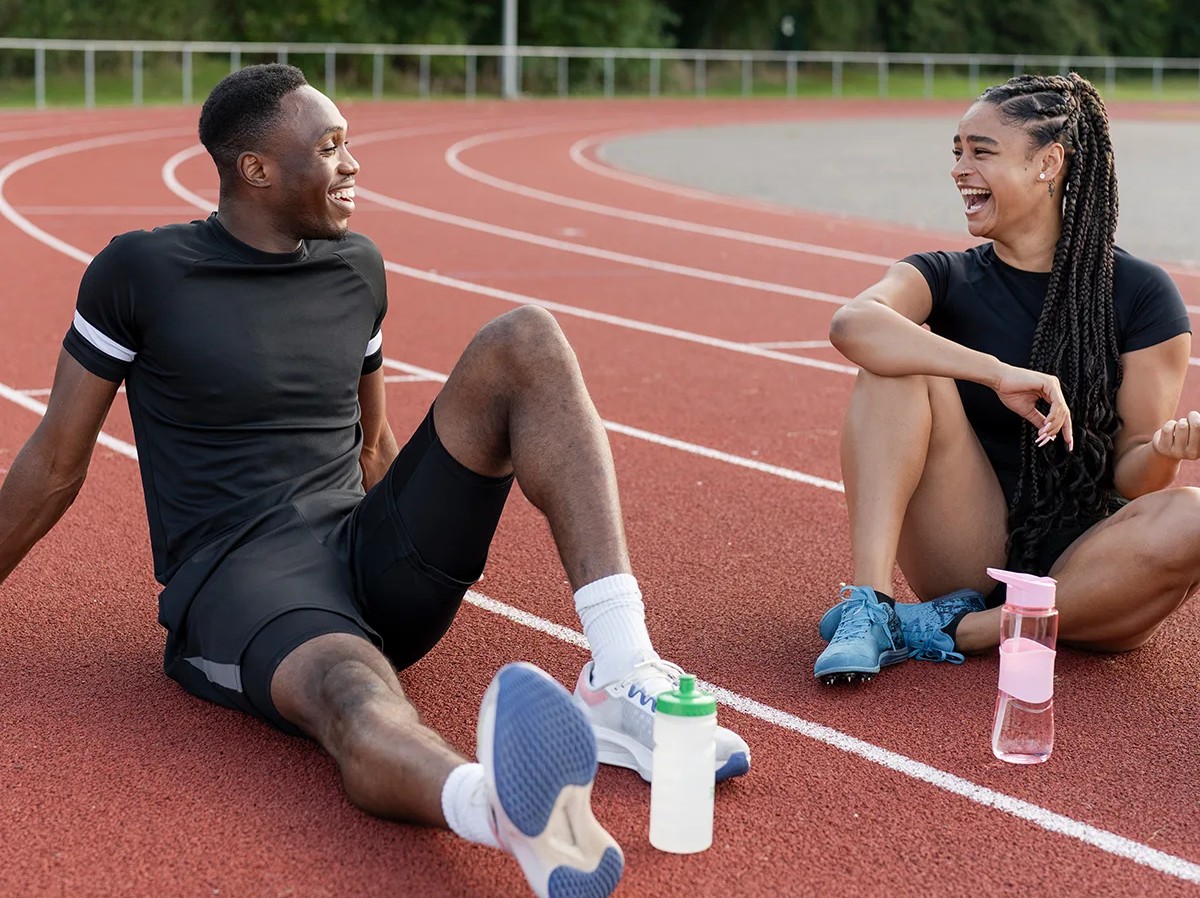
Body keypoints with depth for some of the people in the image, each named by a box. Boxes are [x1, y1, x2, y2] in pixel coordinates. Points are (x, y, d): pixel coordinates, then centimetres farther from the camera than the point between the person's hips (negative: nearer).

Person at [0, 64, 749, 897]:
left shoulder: (356, 267, 13)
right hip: (237, 580, -5)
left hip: (372, 558, 5)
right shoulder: (138, 272, -1)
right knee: (360, 702, -42)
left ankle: (623, 677, -31)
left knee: (527, 341, -15)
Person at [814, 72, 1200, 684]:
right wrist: (999, 372, -34)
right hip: (970, 557, 1)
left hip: (1084, 570, 0)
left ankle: (956, 629, -23)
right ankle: (867, 605, -30)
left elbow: (1130, 475, -2)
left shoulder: (1141, 294, -2)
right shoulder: (947, 278, 2)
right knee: (897, 364, -18)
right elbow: (852, 324, -23)